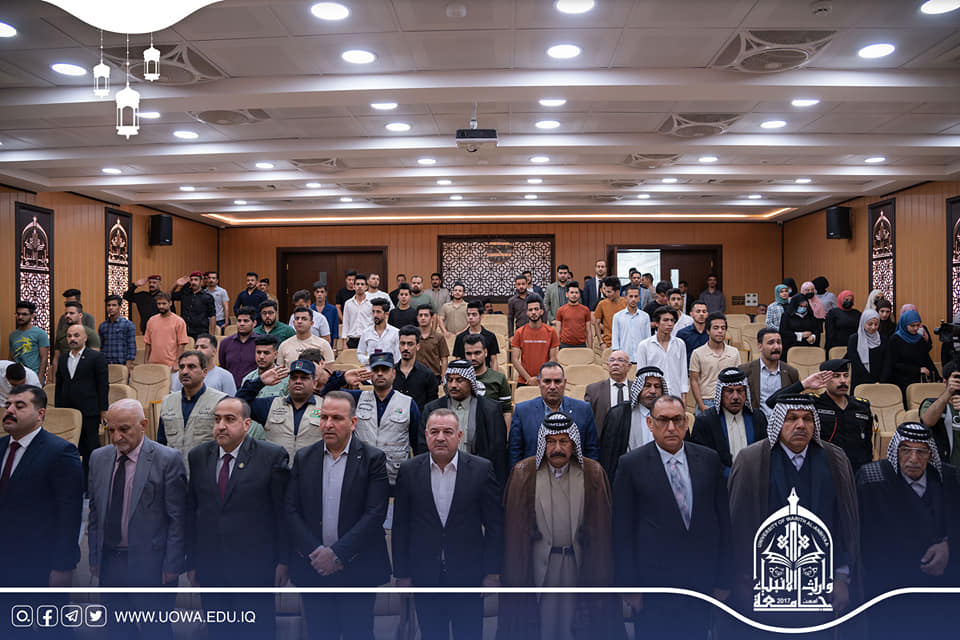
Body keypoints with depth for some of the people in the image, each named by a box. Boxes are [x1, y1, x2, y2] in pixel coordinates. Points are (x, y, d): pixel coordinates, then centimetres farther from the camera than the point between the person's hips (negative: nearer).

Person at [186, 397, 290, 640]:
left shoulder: (273, 456, -7)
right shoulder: (198, 456, 6)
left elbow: (284, 512, -5)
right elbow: (191, 511, 8)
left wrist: (283, 561, -5)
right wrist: (191, 563, 7)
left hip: (255, 571, -4)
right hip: (210, 571, 4)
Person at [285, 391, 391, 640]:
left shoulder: (373, 458, -5)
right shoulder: (303, 458, 6)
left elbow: (375, 514, -11)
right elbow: (292, 510, 2)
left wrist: (337, 553, -15)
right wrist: (315, 553, -10)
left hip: (357, 571, -2)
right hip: (312, 568, 3)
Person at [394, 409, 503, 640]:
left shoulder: (482, 469, -4)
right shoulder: (409, 471, 0)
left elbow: (495, 524, -1)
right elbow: (400, 527, 3)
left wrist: (493, 572, -3)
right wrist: (402, 574, 2)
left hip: (469, 575, -1)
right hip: (424, 576, 1)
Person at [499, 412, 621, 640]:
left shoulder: (593, 473, -4)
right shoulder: (523, 473, -5)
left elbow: (601, 528, -2)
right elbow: (515, 528, -2)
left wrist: (599, 578, -4)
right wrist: (516, 577, -4)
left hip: (578, 559, 1)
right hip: (539, 559, 0)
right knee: (541, 619, 7)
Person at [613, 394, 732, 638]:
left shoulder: (709, 459, 3)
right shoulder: (631, 465, -6)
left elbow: (723, 518, 7)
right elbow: (622, 530, -3)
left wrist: (724, 579, 7)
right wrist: (629, 586, -5)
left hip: (702, 580, 3)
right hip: (654, 584, -2)